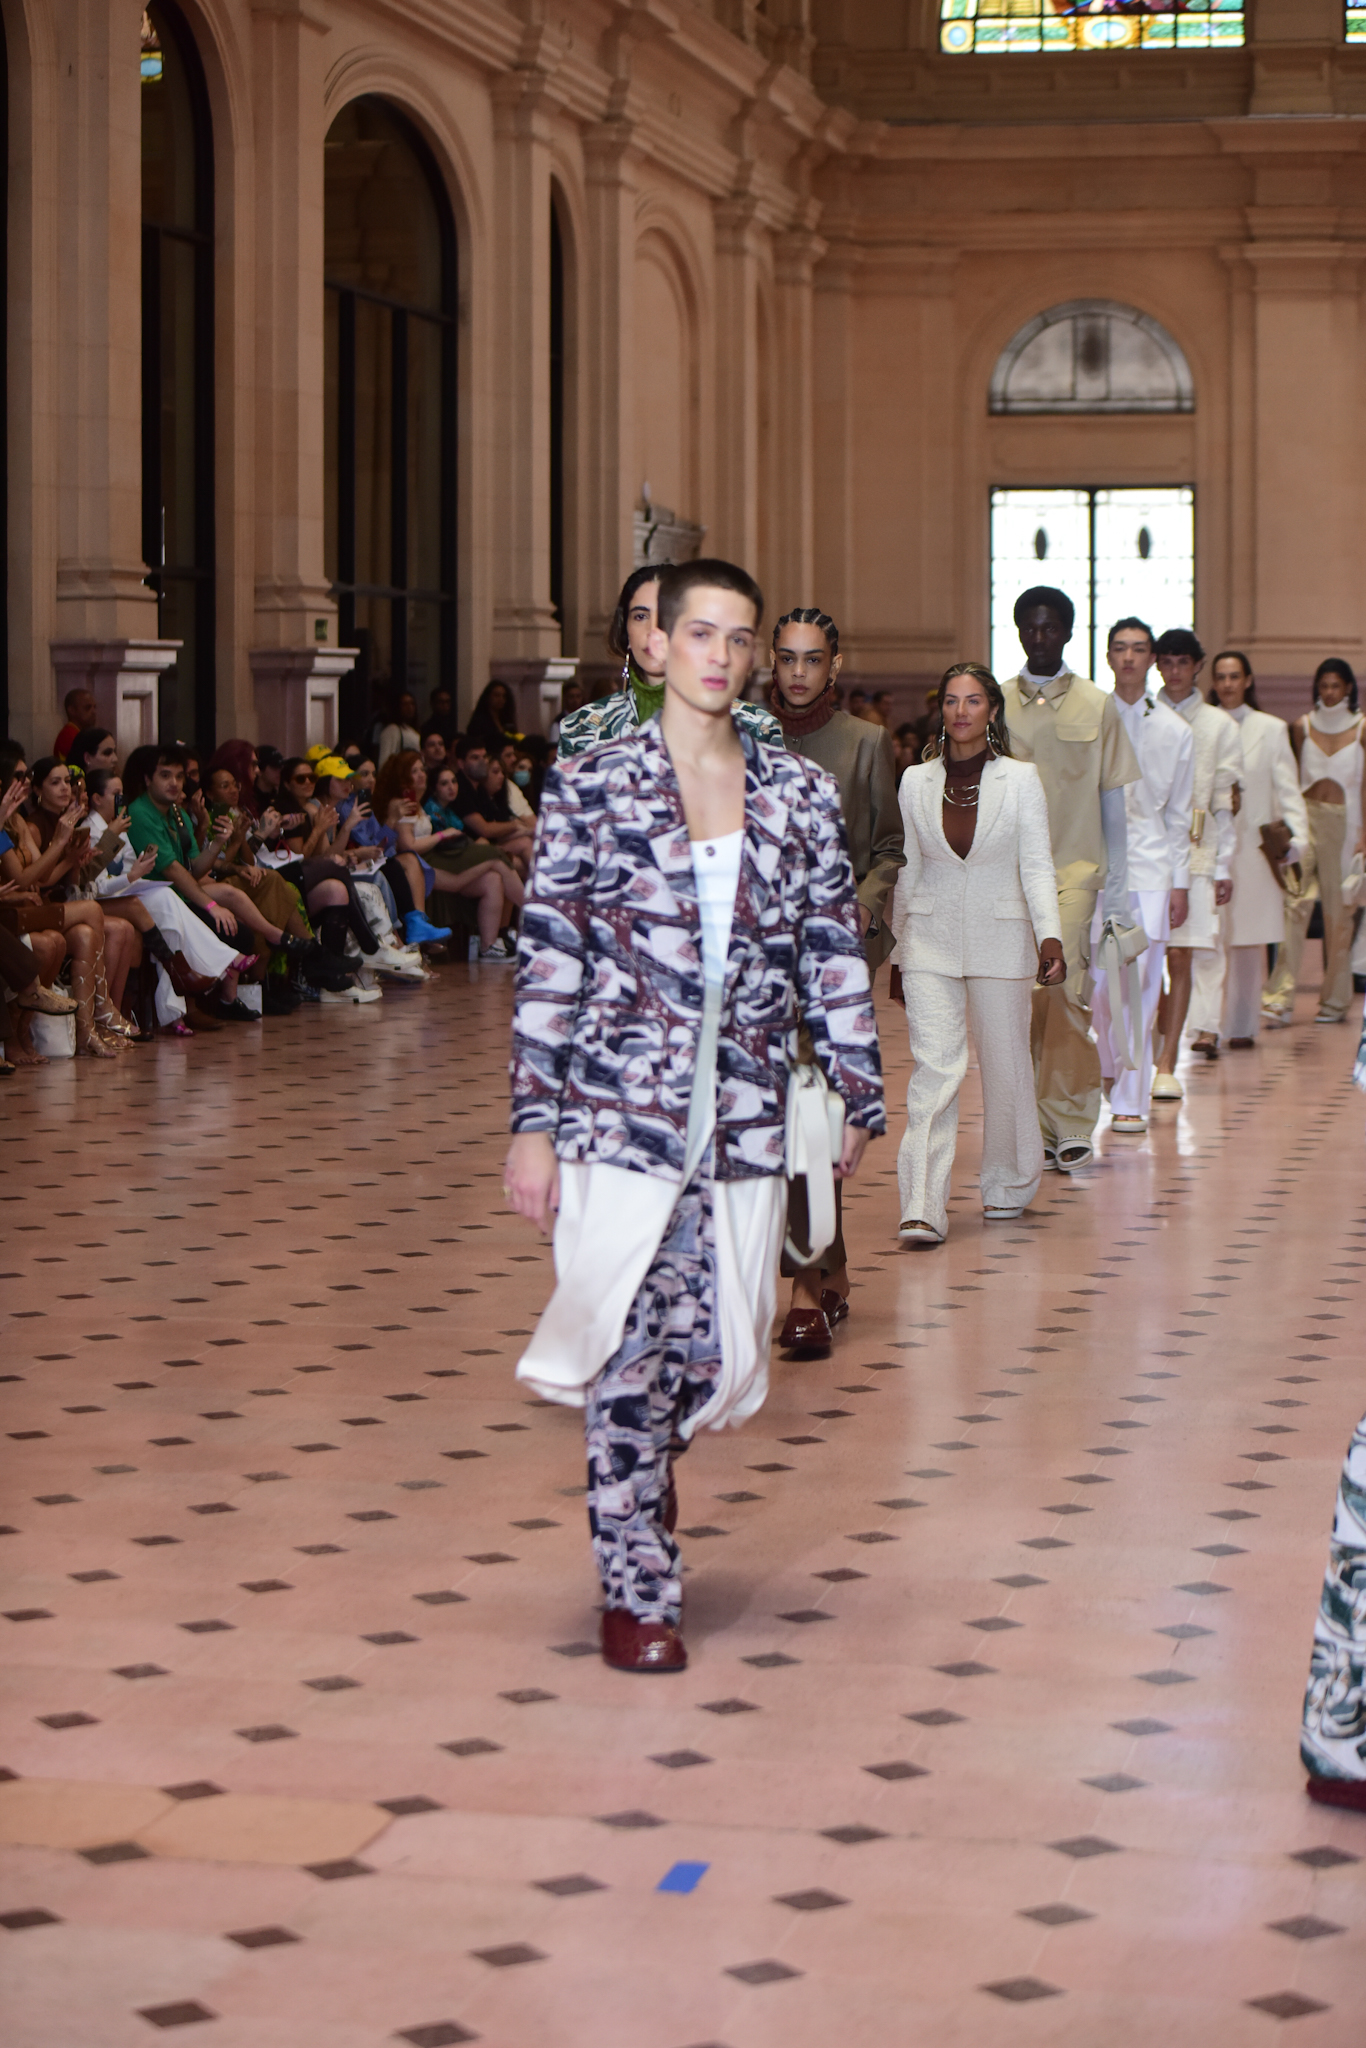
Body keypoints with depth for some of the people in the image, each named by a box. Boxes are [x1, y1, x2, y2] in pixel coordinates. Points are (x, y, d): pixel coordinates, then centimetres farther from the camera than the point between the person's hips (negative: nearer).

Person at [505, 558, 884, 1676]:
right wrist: (533, 1121, -4)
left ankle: (639, 1467, 38)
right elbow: (548, 960, -1)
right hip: (620, 1114, -3)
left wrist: (860, 1096, 12)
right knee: (629, 1352, -1)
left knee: (721, 1357, 5)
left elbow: (835, 954, 12)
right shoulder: (592, 785, -1)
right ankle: (638, 1593, 14)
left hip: (747, 1120, 3)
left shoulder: (801, 794, 7)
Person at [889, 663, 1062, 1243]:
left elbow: (1037, 867, -5)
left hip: (1000, 939, 0)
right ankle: (922, 1211, -18)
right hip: (932, 939, 0)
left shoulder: (1021, 780, 0)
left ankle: (1008, 1187, 30)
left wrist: (1050, 936, -19)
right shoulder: (916, 782, 5)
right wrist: (897, 952, 13)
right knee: (933, 1070, -11)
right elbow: (908, 869, 12)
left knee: (1005, 1066, 9)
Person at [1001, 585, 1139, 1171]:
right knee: (1021, 997, 0)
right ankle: (1038, 1128, 9)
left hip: (1074, 867, -2)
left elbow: (1112, 799, 7)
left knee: (1064, 985, -17)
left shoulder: (1097, 706, 4)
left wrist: (1116, 884, 4)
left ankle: (1074, 1124, -8)